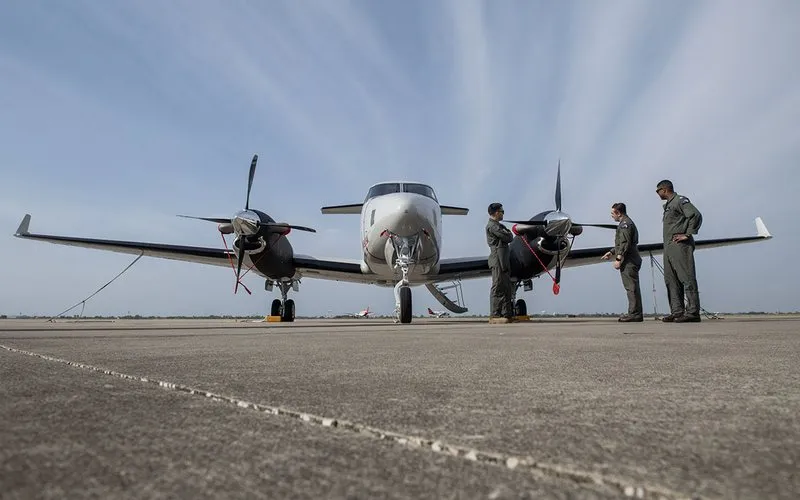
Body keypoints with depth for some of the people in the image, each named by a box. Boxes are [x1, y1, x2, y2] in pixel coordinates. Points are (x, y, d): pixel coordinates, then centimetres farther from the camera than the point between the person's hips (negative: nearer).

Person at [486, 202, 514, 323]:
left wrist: (508, 234, 3)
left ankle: (507, 314, 12)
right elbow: (508, 238, -12)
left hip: (504, 261, 10)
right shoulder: (492, 225, -9)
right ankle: (494, 315, -9)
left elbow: (509, 238, 22)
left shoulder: (497, 225, 25)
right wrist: (509, 233, 7)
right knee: (497, 288, -10)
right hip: (498, 260, -10)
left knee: (506, 288, 9)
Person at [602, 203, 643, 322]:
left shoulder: (625, 224, -9)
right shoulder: (628, 223, 24)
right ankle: (635, 313, 12)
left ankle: (634, 313, -9)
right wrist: (611, 252, 29)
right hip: (631, 261, 10)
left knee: (631, 287, -10)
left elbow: (625, 244, -18)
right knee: (632, 287, 10)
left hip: (628, 261, -10)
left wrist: (618, 258, -19)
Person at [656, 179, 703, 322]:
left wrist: (687, 234, -17)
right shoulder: (667, 205, 24)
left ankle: (693, 312, -9)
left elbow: (696, 215, -17)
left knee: (687, 278, -9)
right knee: (671, 280, 7)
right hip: (668, 247, 10)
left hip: (680, 246, -10)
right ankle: (677, 312, 9)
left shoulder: (680, 200, -4)